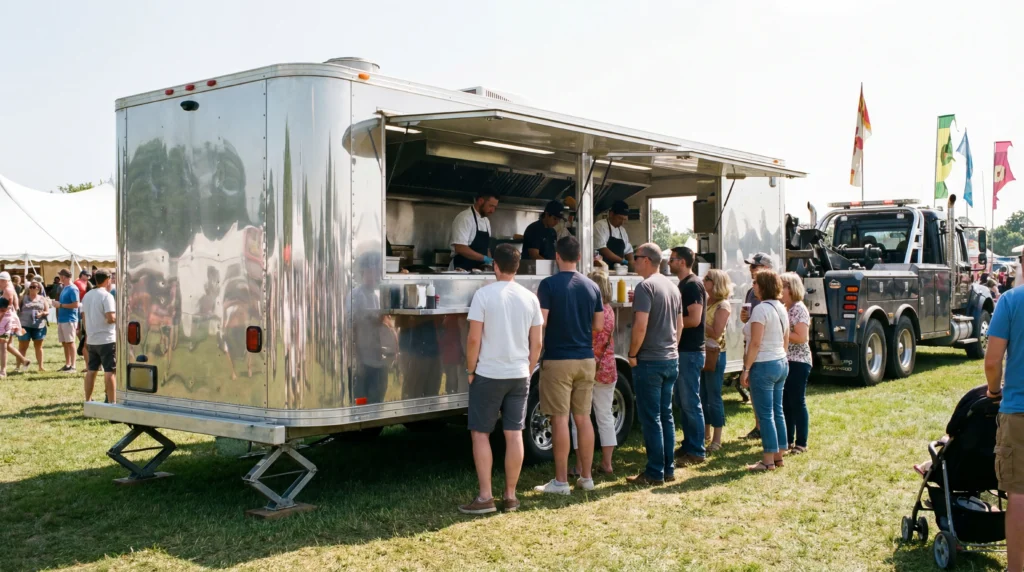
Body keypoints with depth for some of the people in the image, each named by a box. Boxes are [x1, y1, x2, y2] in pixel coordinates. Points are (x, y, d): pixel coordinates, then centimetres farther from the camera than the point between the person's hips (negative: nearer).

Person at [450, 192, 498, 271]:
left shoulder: (486, 221, 15)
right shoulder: (465, 218, -13)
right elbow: (460, 248, -22)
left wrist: (490, 262, 2)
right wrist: (484, 258, -22)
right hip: (462, 271, -8)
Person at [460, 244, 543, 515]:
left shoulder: (483, 294, -10)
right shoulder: (530, 298, 3)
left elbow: (474, 339, -12)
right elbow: (536, 344, 6)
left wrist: (470, 370, 0)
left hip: (488, 375, -4)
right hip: (519, 375, 4)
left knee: (480, 433, 5)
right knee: (514, 435, 8)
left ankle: (485, 497, 3)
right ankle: (510, 496, 15)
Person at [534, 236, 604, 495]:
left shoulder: (548, 284, -10)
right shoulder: (592, 286, 5)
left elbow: (541, 322, -15)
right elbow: (599, 325, 10)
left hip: (558, 360, -5)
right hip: (586, 359, 5)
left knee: (560, 419, -2)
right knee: (583, 417, 11)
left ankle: (561, 481, 1)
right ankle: (586, 477, 16)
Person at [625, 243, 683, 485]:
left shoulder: (646, 286, -14)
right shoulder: (673, 287, 12)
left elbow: (640, 326, -22)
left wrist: (632, 354, -11)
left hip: (649, 361, -8)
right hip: (671, 360, 8)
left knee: (651, 418, -2)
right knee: (665, 415, 14)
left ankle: (655, 473, 2)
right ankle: (669, 469, 18)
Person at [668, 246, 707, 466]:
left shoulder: (693, 285, -15)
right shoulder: (683, 285, 15)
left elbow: (694, 319, -22)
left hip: (690, 353, -10)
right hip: (682, 351, 10)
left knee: (690, 403, -6)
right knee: (682, 401, 14)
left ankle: (697, 452, 0)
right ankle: (688, 445, 21)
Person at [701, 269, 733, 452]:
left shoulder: (723, 305, -11)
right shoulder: (704, 301, 10)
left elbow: (716, 333, -17)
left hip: (715, 354, -7)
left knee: (714, 397, -2)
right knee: (702, 395, 13)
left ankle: (717, 439, 5)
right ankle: (706, 432, 26)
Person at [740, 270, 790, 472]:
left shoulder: (761, 309, -17)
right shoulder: (781, 308, 11)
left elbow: (755, 343, -19)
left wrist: (746, 369, -15)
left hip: (764, 365, -9)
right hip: (781, 363, 9)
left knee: (765, 414, -3)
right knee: (777, 411, 14)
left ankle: (768, 460, 0)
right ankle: (779, 455, 20)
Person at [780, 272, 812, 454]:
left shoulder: (799, 309, -13)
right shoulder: (783, 308, 13)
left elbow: (801, 337, -20)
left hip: (798, 362, -8)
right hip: (785, 361, 8)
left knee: (797, 402, -4)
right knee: (785, 403, 12)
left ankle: (801, 443, 3)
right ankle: (788, 440, 20)